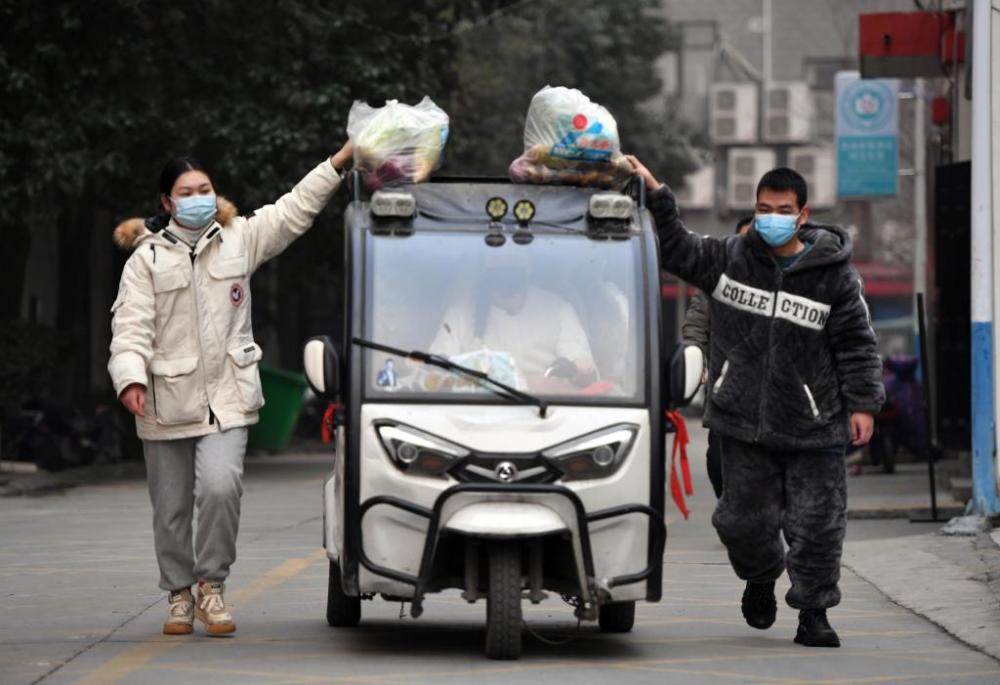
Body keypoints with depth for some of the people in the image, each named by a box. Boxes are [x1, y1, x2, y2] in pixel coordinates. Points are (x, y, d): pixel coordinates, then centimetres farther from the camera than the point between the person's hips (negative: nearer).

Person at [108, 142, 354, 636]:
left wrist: (341, 160, 3)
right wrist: (131, 379, -23)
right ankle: (178, 593, 25)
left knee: (221, 487, -20)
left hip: (226, 398, 1)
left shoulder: (239, 240, 8)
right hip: (166, 404, -1)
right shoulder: (146, 259, -1)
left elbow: (294, 210, 9)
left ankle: (212, 583, -3)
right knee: (171, 508, 7)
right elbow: (130, 326, -7)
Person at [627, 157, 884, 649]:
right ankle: (761, 577, 38)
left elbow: (858, 344, 1)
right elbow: (676, 251, 10)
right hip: (744, 423, 2)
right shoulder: (730, 258, 3)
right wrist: (655, 197, -1)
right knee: (743, 517, 7)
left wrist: (862, 403, -4)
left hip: (813, 426, -2)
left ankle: (813, 613, 13)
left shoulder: (834, 275, -3)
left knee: (816, 523, -1)